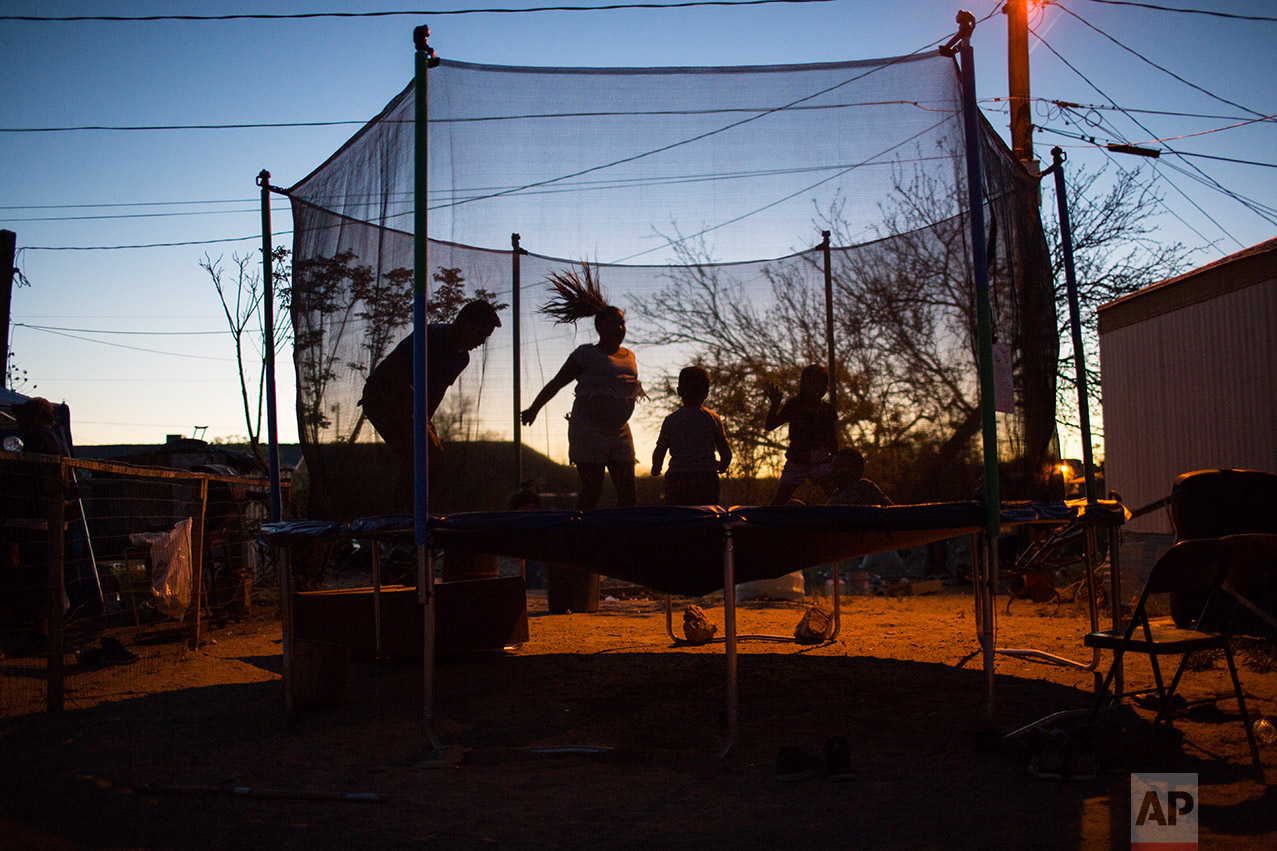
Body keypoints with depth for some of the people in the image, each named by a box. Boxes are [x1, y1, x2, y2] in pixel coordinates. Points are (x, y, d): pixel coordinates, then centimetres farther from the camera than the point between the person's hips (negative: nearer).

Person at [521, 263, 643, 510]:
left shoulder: (630, 357, 14)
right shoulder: (586, 354, -3)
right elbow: (556, 383, 1)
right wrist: (534, 409, 2)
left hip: (619, 432, 6)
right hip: (588, 431, -6)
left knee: (628, 493, 0)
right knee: (591, 491, -9)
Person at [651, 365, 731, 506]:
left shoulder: (671, 420, 4)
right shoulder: (713, 418, 5)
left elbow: (659, 452, 4)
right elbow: (726, 453, 6)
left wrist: (656, 468, 25)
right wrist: (722, 466, 28)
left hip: (676, 478, 0)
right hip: (707, 477, 0)